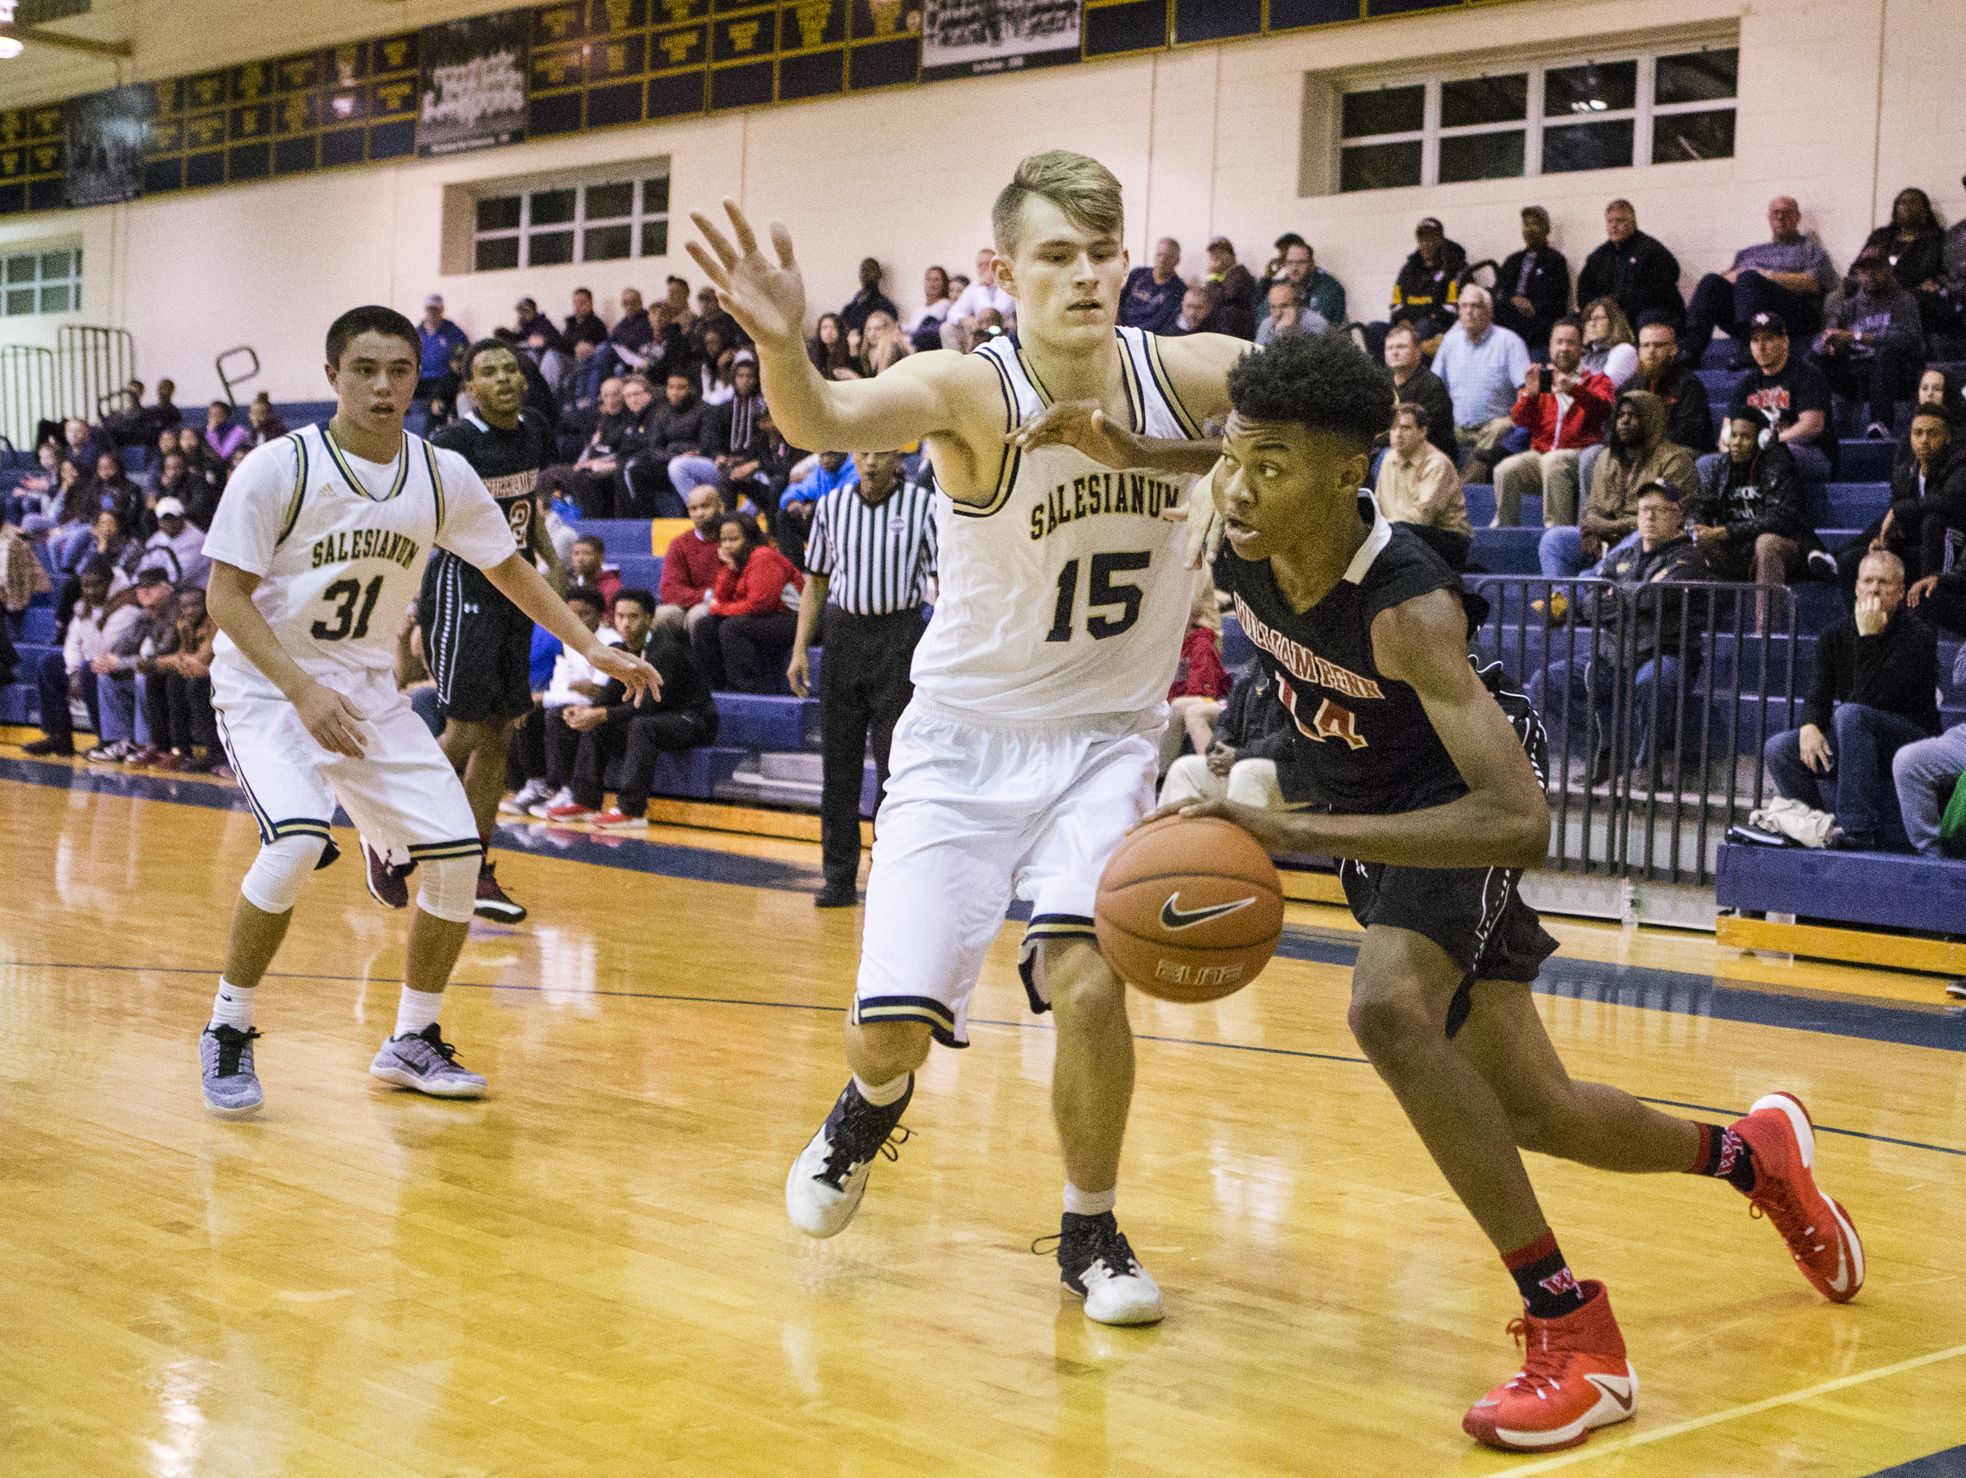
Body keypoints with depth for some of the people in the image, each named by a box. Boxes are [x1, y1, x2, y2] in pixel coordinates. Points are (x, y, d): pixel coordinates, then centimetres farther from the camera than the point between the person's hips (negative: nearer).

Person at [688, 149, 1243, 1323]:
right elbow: (826, 420, -39)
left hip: (1106, 739, 1)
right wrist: (782, 345, -62)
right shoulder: (971, 391, -21)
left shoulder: (1189, 378, -12)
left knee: (1086, 981, -20)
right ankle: (877, 1101, 36)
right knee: (892, 1031, -4)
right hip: (967, 737, -1)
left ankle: (1092, 1230, 7)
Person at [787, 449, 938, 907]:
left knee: (895, 762, -2)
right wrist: (800, 649, 4)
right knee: (839, 762, 5)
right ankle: (839, 876, 12)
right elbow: (816, 582, 11)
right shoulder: (831, 505, 6)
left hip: (899, 634, -3)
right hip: (843, 632, 3)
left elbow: (942, 580, -2)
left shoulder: (924, 504, -3)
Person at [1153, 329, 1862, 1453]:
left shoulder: (1409, 608, -38)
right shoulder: (1245, 536, -22)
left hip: (1462, 805, -7)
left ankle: (1576, 1332, -25)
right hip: (1360, 800, 7)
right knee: (1527, 1110, 12)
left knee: (1389, 1008, -36)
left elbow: (1521, 820, -45)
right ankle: (1753, 1153, 41)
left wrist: (1302, 831, -51)